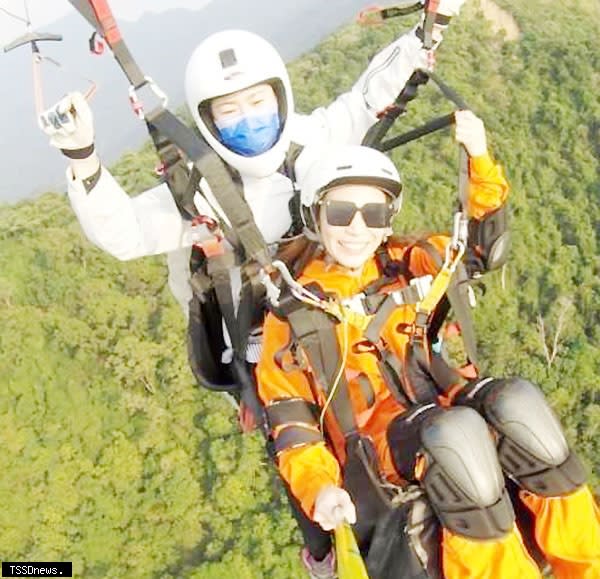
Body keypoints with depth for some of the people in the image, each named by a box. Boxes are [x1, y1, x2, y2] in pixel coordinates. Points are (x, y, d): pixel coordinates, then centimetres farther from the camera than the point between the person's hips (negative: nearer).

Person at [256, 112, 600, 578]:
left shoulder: (405, 267, 12)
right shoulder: (291, 317, 2)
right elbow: (292, 426, 1)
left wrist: (480, 159, 4)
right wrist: (319, 488, -17)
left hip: (440, 412, 4)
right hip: (371, 444, -4)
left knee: (516, 401, -29)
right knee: (455, 431, -36)